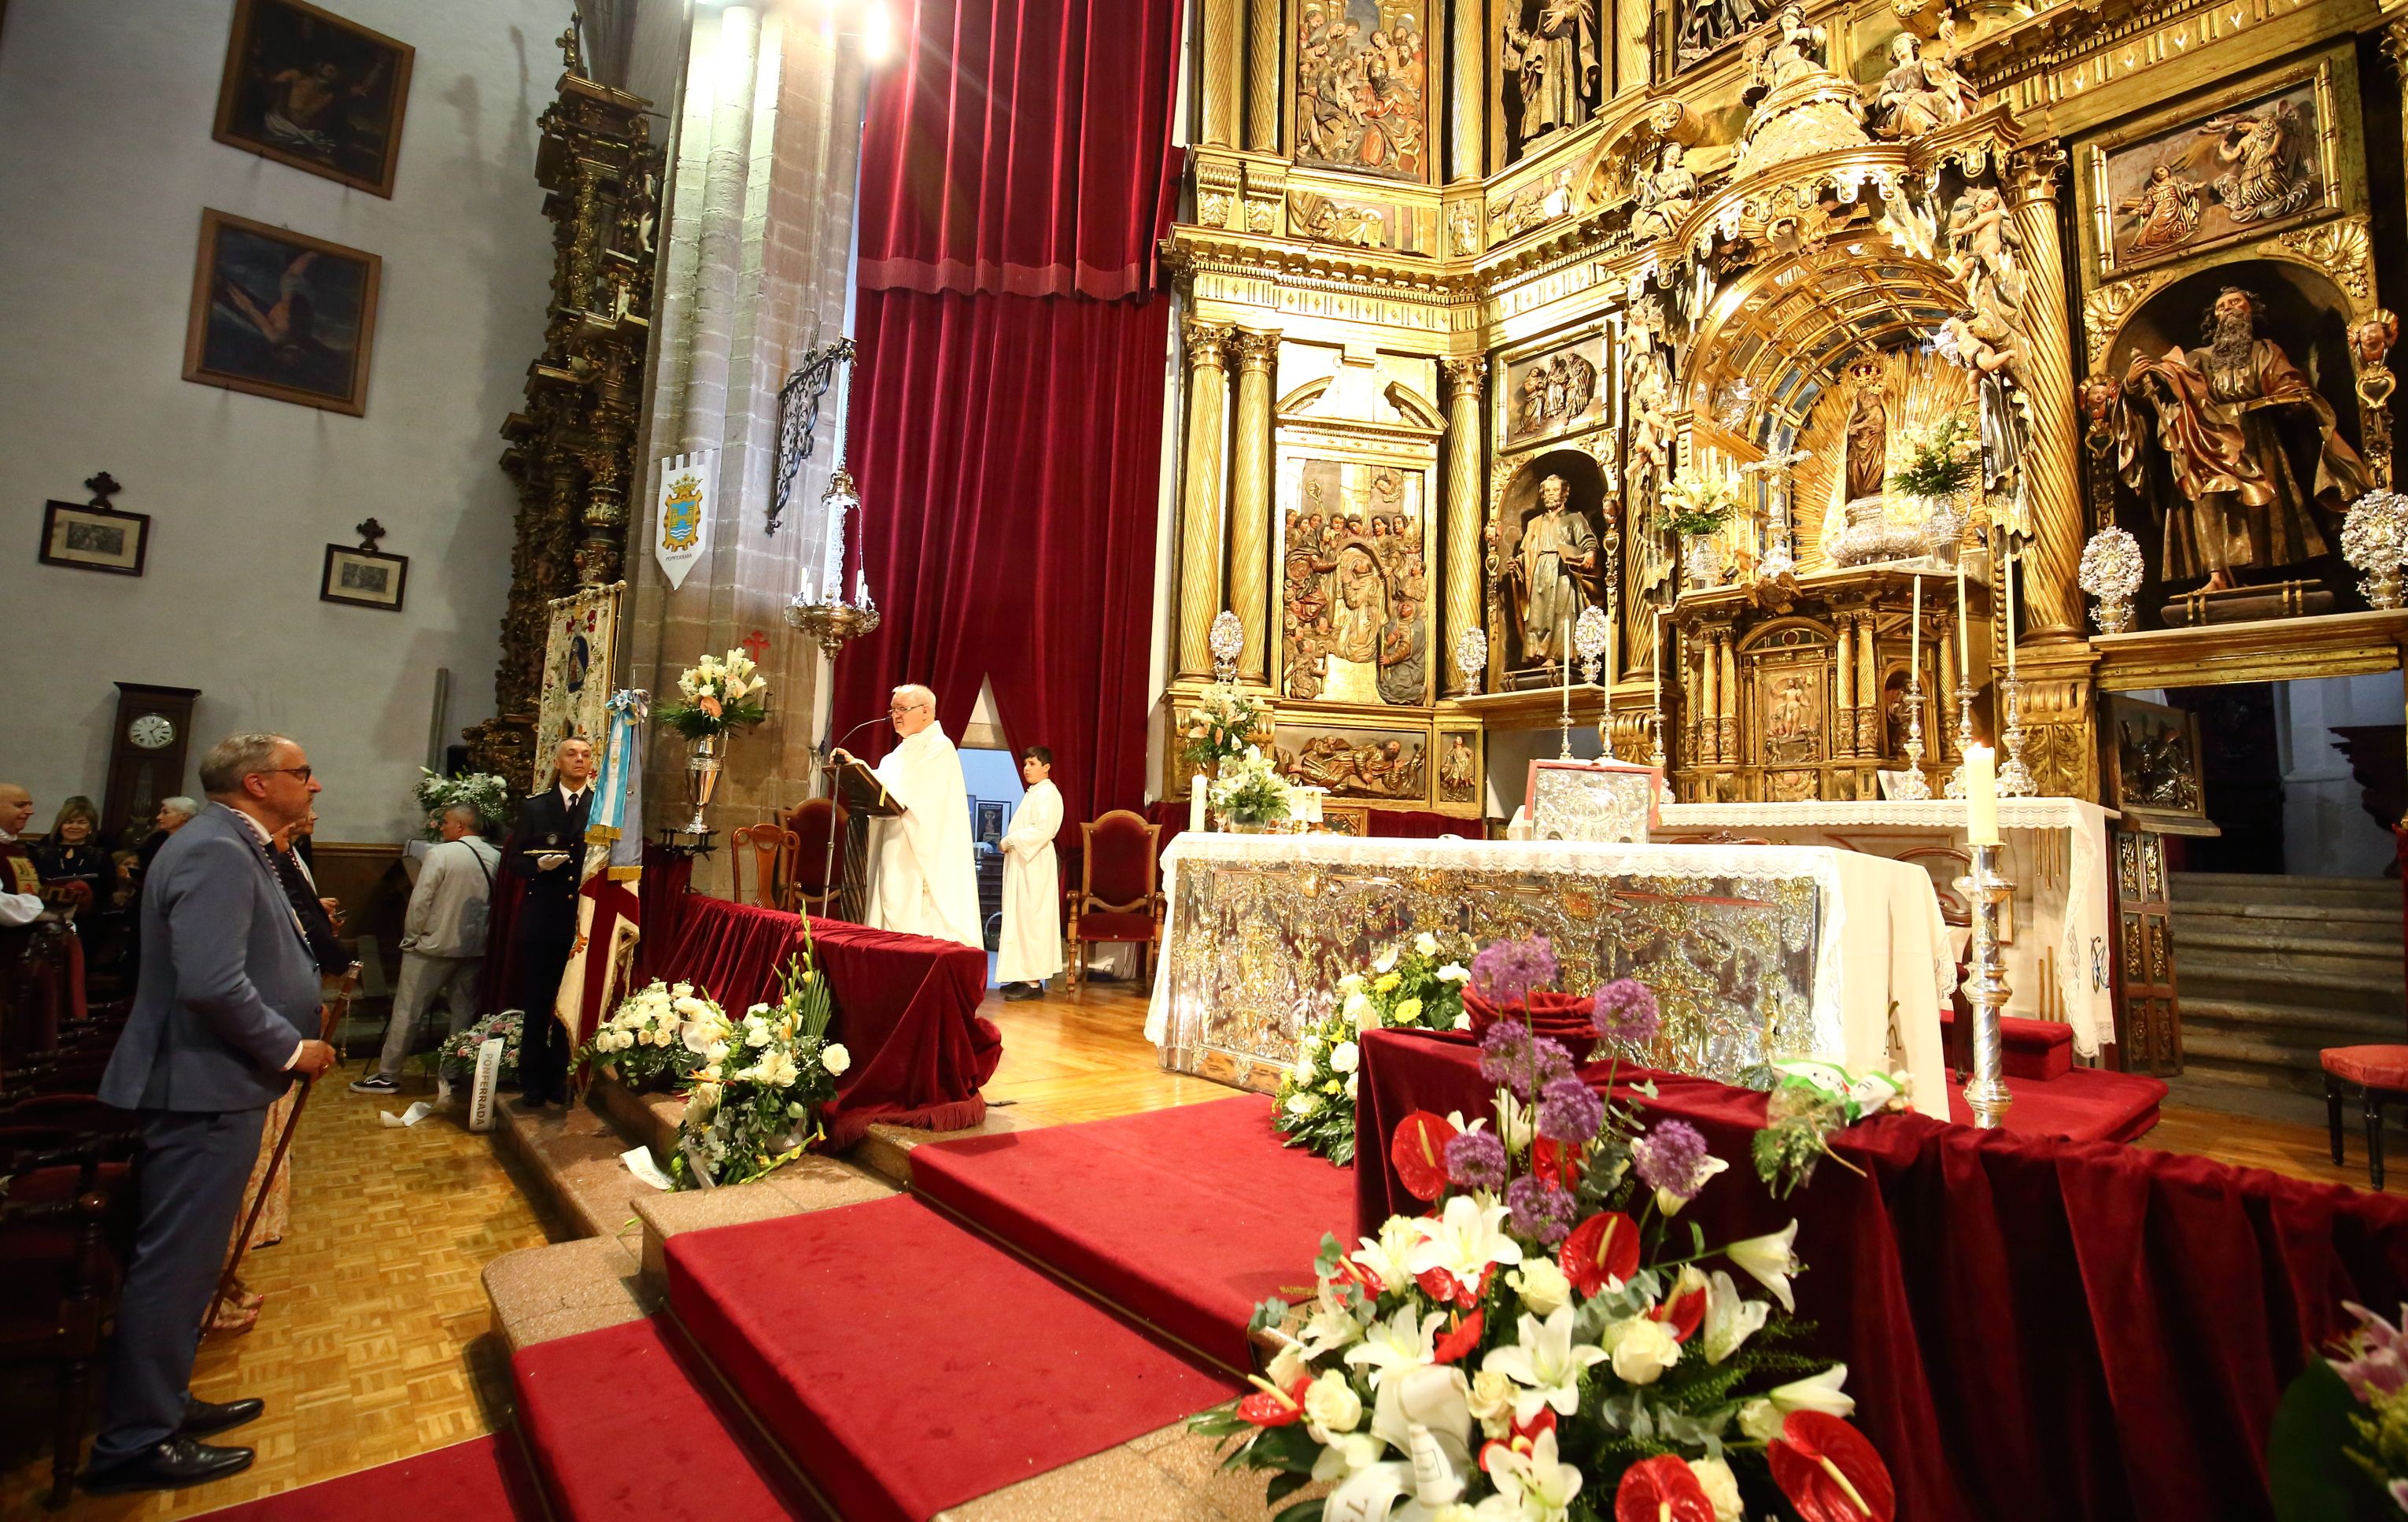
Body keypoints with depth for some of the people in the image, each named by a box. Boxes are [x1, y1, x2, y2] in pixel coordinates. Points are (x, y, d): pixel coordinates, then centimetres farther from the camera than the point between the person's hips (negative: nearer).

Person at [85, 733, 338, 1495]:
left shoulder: (234, 847, 12)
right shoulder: (215, 852, -21)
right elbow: (211, 983, -29)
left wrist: (303, 1009, 9)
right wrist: (290, 1049, -17)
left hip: (211, 1084, 11)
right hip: (202, 1088, -11)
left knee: (184, 1259, 20)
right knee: (173, 1263, 2)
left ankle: (161, 1401, 34)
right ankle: (134, 1442, 15)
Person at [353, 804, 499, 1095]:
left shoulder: (440, 854, -13)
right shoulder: (496, 858, -1)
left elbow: (420, 902, -13)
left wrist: (411, 938, 1)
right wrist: (483, 934, 12)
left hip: (435, 945, -4)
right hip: (476, 948, 5)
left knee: (407, 1011, 8)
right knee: (464, 1012, 12)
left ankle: (388, 1075, 15)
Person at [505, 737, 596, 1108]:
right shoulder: (534, 807, 10)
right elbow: (514, 858, 8)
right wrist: (538, 864, -10)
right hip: (542, 920, 1)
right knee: (536, 1004, 7)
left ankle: (561, 1082, 17)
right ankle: (533, 1084, 18)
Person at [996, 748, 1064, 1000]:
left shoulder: (1047, 793, -12)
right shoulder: (1033, 793, 18)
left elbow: (1043, 830, -23)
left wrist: (1010, 840, -14)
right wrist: (1009, 842, 7)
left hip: (1034, 866, -10)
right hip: (1022, 865, 10)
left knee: (1031, 919, -9)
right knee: (1021, 919, 10)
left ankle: (1034, 981, -6)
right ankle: (1025, 976, 16)